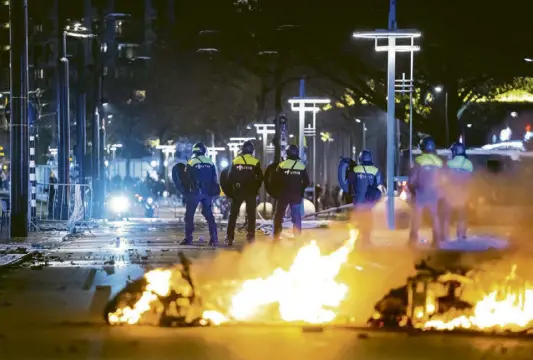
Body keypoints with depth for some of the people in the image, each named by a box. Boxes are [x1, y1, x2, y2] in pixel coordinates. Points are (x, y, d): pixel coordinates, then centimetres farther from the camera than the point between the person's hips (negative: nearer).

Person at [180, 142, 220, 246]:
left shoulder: (191, 162, -6)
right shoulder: (210, 163, 8)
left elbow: (187, 179, -4)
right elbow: (214, 179, 10)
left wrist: (185, 194, 7)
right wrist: (212, 192, 16)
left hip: (195, 192, -4)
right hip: (208, 193, 4)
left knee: (189, 215, 4)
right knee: (209, 214, 11)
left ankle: (188, 238, -2)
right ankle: (214, 238, 3)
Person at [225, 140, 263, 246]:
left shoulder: (235, 161, -1)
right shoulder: (255, 162, -4)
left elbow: (230, 178, 1)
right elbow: (260, 178, -4)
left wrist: (232, 190, 11)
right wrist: (255, 189, 9)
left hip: (238, 191, 1)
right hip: (251, 192, -1)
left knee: (233, 214, 6)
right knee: (251, 214, 7)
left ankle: (229, 237, 0)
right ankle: (251, 236, 1)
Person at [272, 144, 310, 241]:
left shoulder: (282, 165, -8)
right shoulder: (302, 166, 0)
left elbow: (276, 180, -7)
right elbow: (306, 182, 4)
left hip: (284, 194, -2)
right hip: (297, 195, 2)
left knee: (279, 215, 6)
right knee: (296, 216, 7)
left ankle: (276, 237, 2)